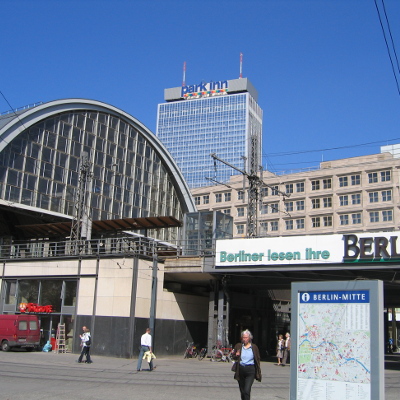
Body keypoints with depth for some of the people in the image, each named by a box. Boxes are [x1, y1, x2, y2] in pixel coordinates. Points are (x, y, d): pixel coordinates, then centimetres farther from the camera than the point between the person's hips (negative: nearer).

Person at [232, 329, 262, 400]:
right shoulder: (238, 346, 5)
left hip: (250, 370, -3)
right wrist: (236, 356, -12)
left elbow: (258, 359, 6)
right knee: (242, 391, 13)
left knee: (247, 391, -14)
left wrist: (258, 372, 3)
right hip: (240, 370, 3)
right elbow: (234, 357, 12)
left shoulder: (254, 347, 2)